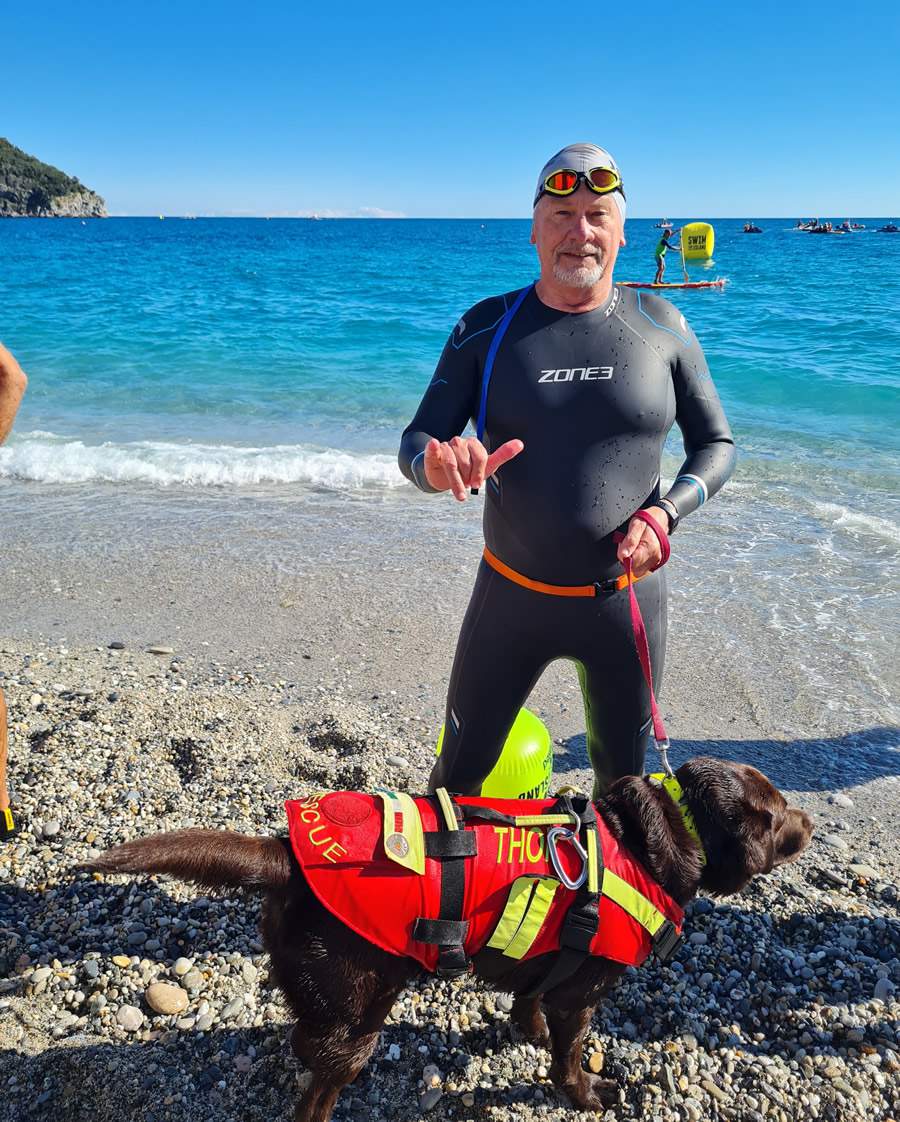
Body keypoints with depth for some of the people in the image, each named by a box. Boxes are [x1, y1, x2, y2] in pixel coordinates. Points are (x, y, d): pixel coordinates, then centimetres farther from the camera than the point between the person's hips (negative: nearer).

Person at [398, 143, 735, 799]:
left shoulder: (661, 326, -3)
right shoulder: (487, 327, -4)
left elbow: (716, 444, 4)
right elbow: (416, 444, -6)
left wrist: (667, 511, -15)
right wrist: (437, 465, -31)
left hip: (627, 596, 1)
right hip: (513, 593, 0)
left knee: (622, 781, 19)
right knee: (459, 773, 13)